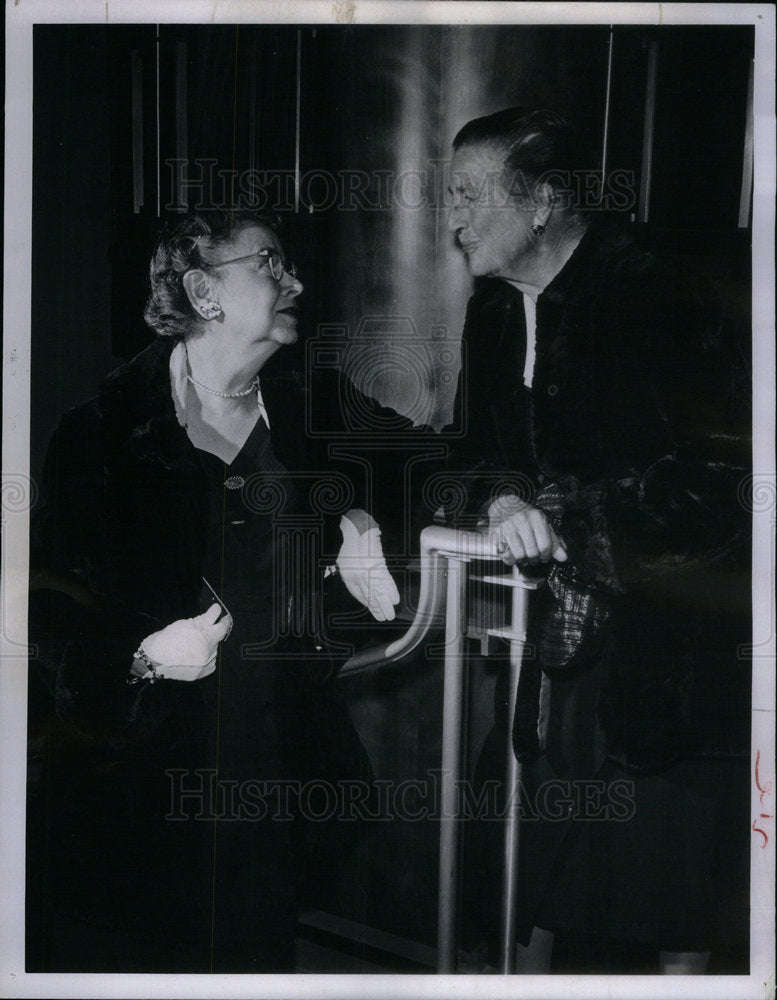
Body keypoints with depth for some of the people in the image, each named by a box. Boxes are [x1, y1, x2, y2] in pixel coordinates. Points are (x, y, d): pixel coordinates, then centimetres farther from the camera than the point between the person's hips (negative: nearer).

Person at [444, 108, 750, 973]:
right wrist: (501, 499, -11)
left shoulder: (657, 299, -14)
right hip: (553, 623, 7)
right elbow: (478, 445, 12)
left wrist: (565, 511, -20)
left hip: (663, 616, -6)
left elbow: (706, 470, -18)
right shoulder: (494, 309, 8)